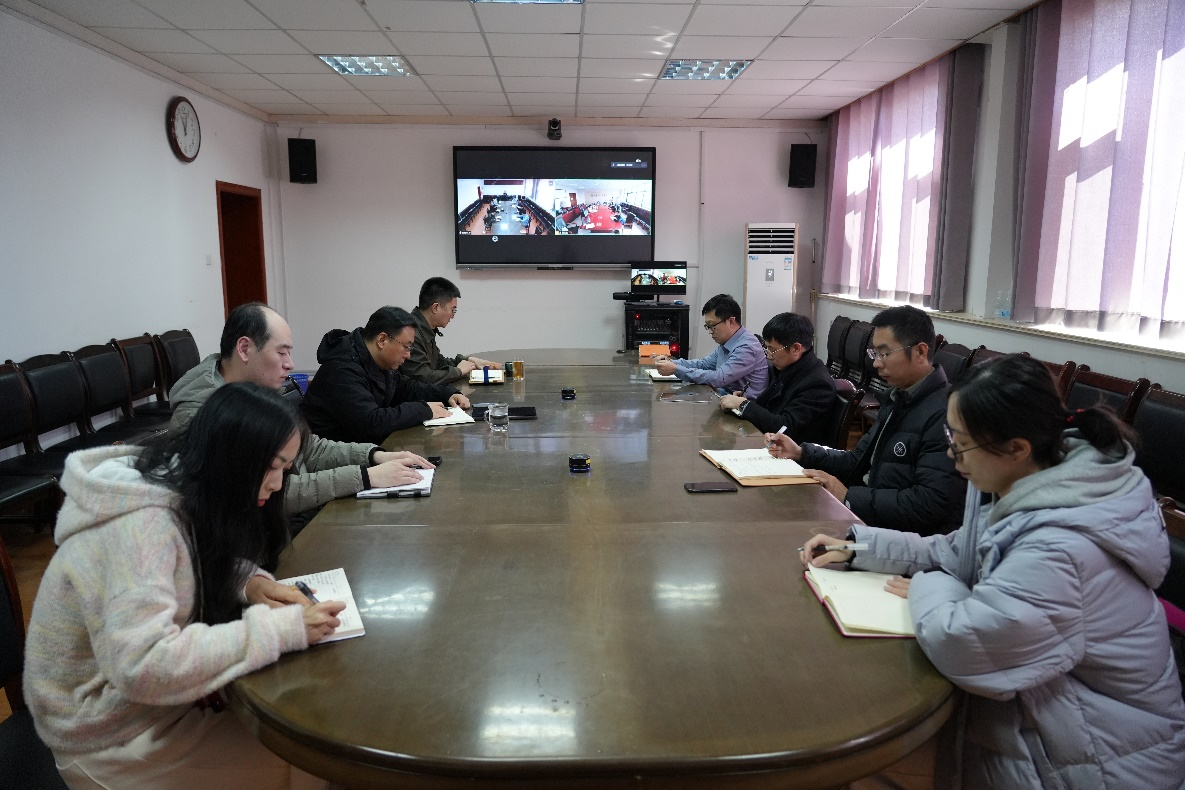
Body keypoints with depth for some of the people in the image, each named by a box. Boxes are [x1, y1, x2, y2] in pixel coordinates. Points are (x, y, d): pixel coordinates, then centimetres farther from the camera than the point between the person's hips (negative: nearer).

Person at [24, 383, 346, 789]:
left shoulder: (183, 487, -5)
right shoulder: (141, 524, -31)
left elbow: (209, 566, 11)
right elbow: (144, 666, -39)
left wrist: (249, 582, -12)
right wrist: (282, 630, -35)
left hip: (155, 684, 8)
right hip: (111, 732, -8)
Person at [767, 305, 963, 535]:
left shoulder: (944, 414, -19)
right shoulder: (897, 399, 12)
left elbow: (930, 503, -24)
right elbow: (859, 462, 18)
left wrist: (848, 497, -21)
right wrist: (801, 453, 4)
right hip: (872, 518, 8)